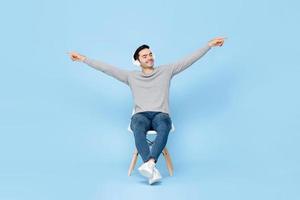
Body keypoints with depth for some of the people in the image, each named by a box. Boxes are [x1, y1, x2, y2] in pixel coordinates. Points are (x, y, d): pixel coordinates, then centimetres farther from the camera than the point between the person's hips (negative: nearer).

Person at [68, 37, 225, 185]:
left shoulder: (166, 70, 17)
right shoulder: (131, 76, 18)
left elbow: (190, 59, 14)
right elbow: (106, 68, 16)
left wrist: (210, 44, 9)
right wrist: (83, 58, 13)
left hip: (161, 114, 0)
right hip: (141, 115, 0)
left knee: (164, 128, -39)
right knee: (138, 129, -38)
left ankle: (149, 164, -54)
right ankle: (153, 170, -49)